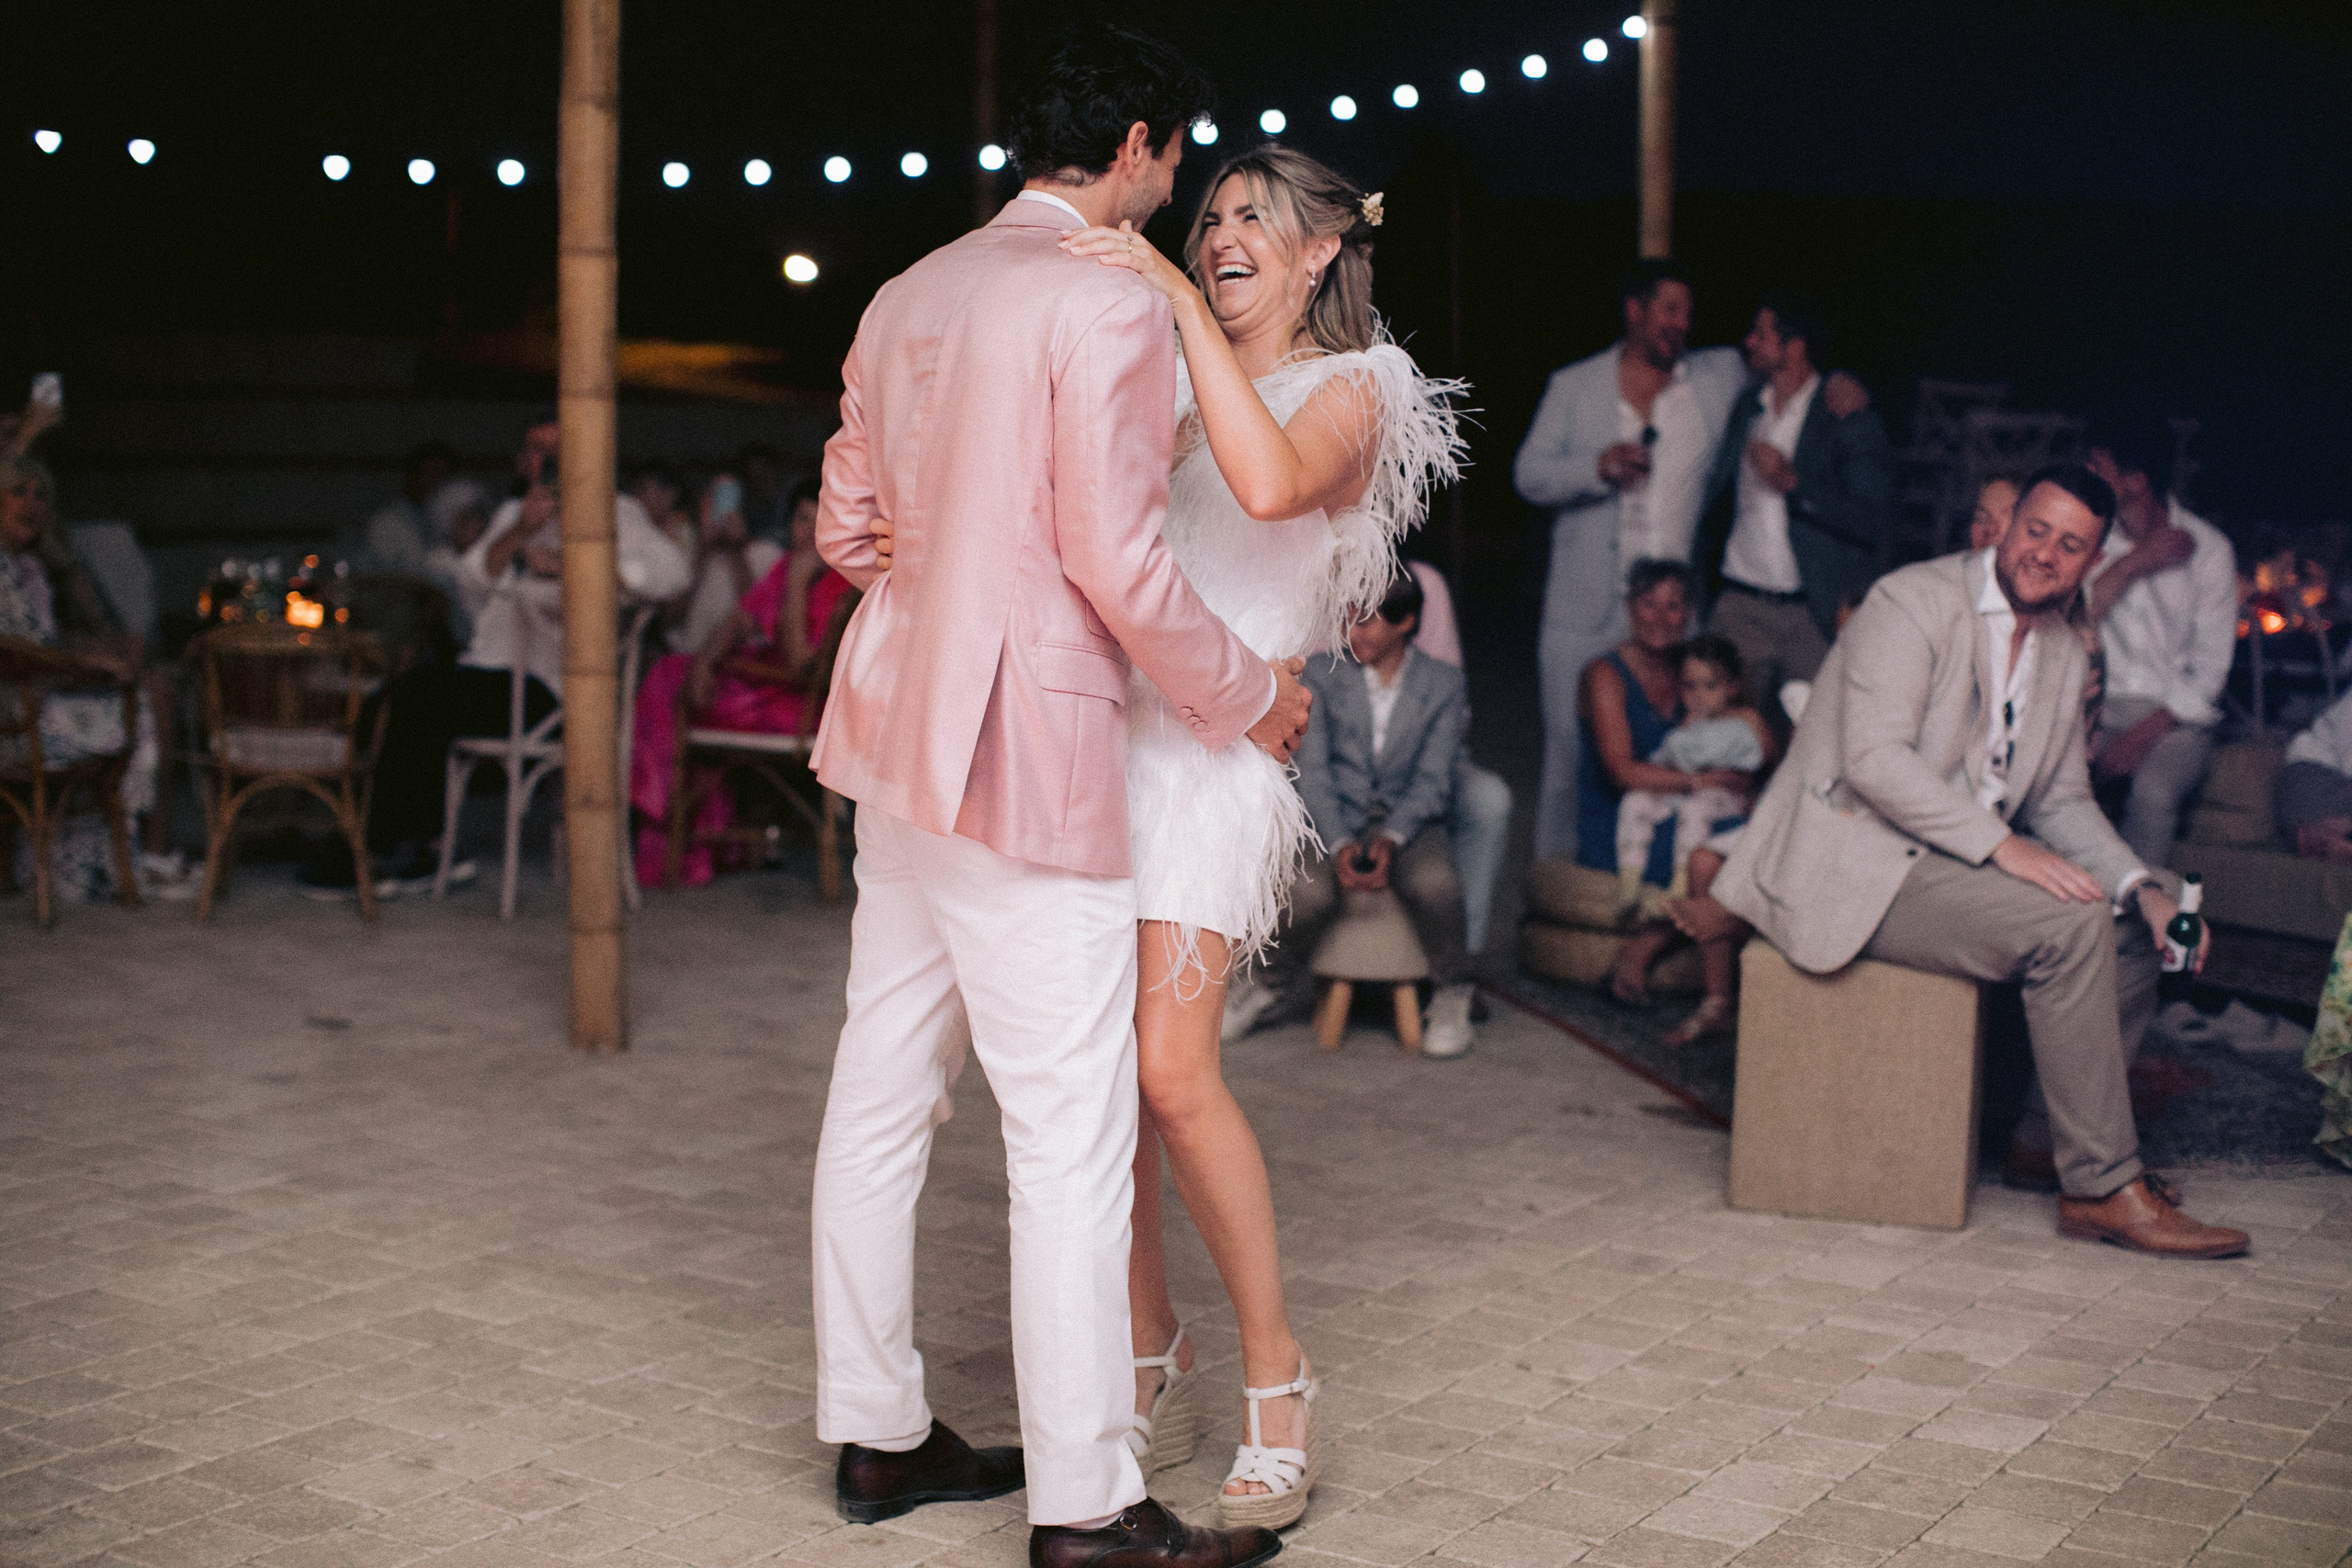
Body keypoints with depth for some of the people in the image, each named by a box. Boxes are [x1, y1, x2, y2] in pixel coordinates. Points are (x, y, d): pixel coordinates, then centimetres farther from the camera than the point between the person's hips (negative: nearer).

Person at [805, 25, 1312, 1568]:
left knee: (882, 1097, 14)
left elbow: (850, 525, 17)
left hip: (901, 739, 9)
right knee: (1075, 1135, -3)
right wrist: (1249, 696, -4)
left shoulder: (910, 298, 13)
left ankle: (877, 1432, 26)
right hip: (1029, 758, -9)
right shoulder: (1110, 301, -12)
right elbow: (1121, 560, -17)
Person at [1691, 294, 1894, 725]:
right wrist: (1696, 586, 14)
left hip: (1815, 614, -4)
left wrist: (1792, 480, -17)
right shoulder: (1745, 407, 14)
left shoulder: (1851, 420, -3)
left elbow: (1873, 519, -12)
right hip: (1738, 605, 4)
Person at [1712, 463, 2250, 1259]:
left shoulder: (2064, 655, 14)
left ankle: (2044, 1133, 6)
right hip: (1857, 863, -9)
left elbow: (2064, 801, 15)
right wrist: (2003, 844, -27)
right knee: (2070, 925, -25)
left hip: (1958, 865, 9)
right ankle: (2102, 1186, -17)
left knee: (2141, 933, 0)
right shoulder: (1915, 601, -11)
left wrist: (2143, 889, -3)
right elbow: (1873, 758, -22)